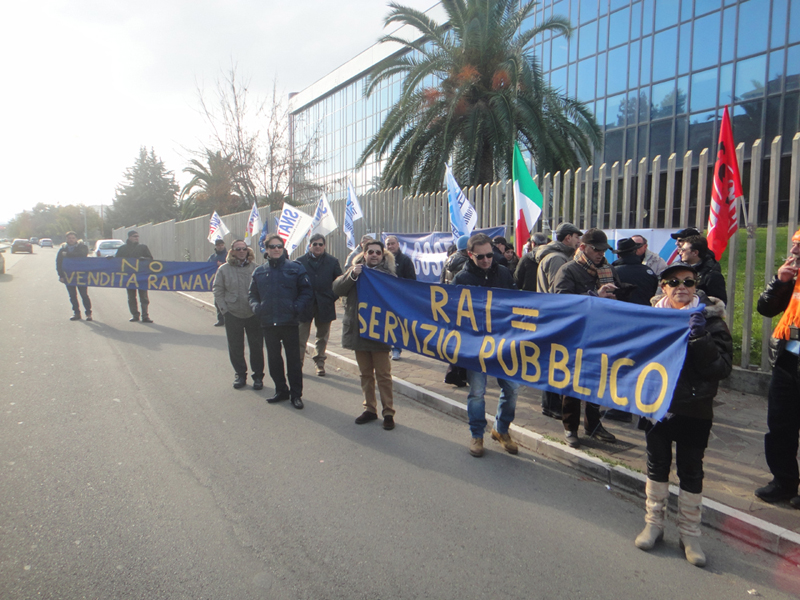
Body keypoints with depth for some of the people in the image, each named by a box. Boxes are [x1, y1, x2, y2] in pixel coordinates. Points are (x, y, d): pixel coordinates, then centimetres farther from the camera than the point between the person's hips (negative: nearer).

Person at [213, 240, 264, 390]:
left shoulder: (255, 268, 0)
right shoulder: (224, 269, 1)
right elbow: (218, 291, 3)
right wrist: (224, 310, -4)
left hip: (253, 314, 0)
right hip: (233, 315, 1)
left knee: (256, 346, 4)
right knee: (235, 348, 8)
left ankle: (258, 376, 18)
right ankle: (240, 375, 24)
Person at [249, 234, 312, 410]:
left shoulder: (295, 268, -1)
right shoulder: (259, 272, 10)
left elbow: (306, 291, 0)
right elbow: (252, 294, 17)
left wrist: (297, 307, -14)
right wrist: (256, 307, -3)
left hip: (290, 322, -4)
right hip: (268, 323, 4)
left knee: (293, 359, 3)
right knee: (273, 359, 12)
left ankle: (296, 394, 13)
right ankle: (281, 390, 27)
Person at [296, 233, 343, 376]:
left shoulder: (332, 262, 3)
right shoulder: (300, 261, -1)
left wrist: (334, 297, -5)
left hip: (325, 305, 2)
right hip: (305, 305, -1)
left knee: (322, 336, 13)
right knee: (301, 337, 2)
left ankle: (319, 363, 26)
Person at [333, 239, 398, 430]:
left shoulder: (388, 273, -3)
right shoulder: (355, 269, 7)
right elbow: (337, 289, -3)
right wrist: (352, 276, -15)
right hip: (358, 330, 4)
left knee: (383, 374, 2)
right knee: (365, 373, 14)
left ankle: (388, 412, 11)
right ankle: (369, 409, 25)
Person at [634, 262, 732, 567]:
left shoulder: (711, 321, -7)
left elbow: (722, 368, -15)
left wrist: (699, 339, -25)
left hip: (695, 411, -2)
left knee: (691, 471, 10)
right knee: (657, 465, 14)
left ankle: (690, 534, 25)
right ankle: (654, 523, 30)